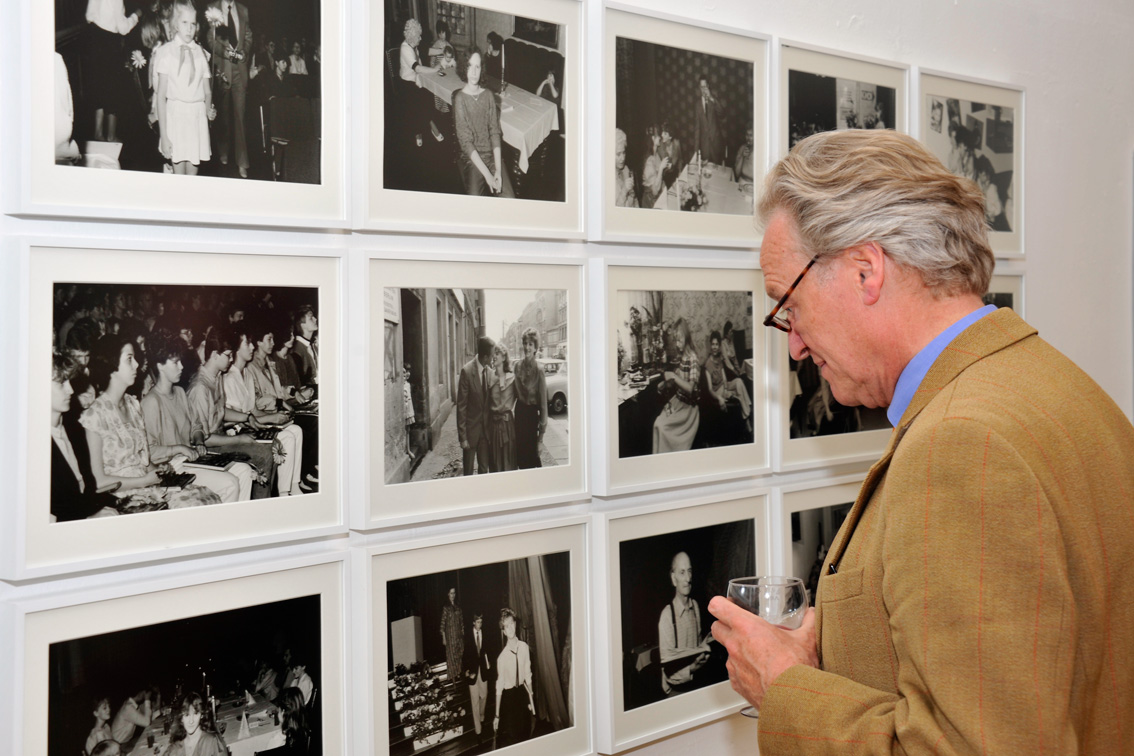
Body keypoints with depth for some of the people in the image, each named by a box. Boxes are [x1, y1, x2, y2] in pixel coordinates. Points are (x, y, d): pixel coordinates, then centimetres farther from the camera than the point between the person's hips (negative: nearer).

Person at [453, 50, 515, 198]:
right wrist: (487, 174, -18)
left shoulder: (488, 96, 7)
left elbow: (495, 133, 3)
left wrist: (498, 170, -11)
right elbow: (465, 141, -10)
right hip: (471, 158, -3)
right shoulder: (460, 98, -5)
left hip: (492, 154, 4)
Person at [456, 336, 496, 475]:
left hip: (486, 429, 4)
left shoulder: (491, 372, -3)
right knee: (468, 471, 6)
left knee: (484, 469, 12)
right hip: (471, 428, -4)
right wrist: (462, 436, -14)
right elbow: (461, 405, -14)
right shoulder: (467, 371, -16)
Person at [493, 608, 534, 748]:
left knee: (526, 734, 18)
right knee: (508, 740, 7)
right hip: (508, 696, -4)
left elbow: (528, 675, 4)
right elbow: (499, 687, -15)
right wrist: (497, 715, -10)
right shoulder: (502, 657, -21)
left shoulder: (524, 647, -8)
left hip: (522, 693, 4)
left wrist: (530, 699, 11)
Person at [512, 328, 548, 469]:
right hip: (520, 411, 5)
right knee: (520, 455, 9)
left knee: (532, 455, 0)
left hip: (532, 414, -5)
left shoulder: (539, 369, -15)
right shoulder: (518, 365, 1)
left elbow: (543, 400, -13)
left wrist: (542, 428, -13)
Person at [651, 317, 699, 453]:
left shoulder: (693, 359, -15)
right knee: (658, 424, -12)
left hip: (688, 407, -7)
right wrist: (664, 385, 2)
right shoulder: (679, 357, 7)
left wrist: (674, 376, -23)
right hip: (676, 401, 7)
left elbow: (690, 388, -21)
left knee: (662, 426, -19)